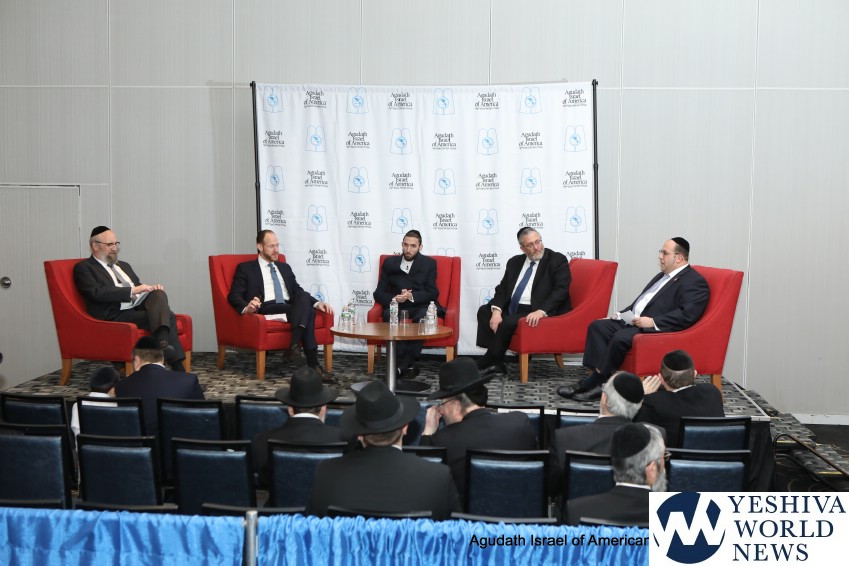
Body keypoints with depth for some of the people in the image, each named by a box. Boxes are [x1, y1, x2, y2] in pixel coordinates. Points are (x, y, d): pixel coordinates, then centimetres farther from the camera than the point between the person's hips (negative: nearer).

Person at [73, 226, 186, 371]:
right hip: (116, 315, -7)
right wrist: (132, 290, -18)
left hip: (140, 307, 7)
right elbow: (97, 293, -13)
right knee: (167, 317, -27)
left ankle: (163, 342, -40)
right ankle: (178, 368, -31)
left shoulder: (124, 266, 28)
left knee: (159, 293, -26)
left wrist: (152, 288, 2)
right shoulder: (83, 268, 4)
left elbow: (139, 288, 27)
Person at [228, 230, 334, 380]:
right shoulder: (245, 268, 12)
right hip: (266, 309, -5)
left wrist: (317, 303, 0)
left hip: (292, 309, 5)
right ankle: (313, 364, -37)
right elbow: (234, 295, 0)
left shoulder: (285, 267, 28)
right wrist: (246, 308, -24)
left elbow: (299, 292, 21)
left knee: (304, 297, -31)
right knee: (307, 312, -32)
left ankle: (294, 344, -40)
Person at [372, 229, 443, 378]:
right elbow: (379, 293, 7)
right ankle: (410, 364, -33)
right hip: (396, 305, 1)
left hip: (420, 306, -1)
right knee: (389, 315, -32)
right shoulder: (389, 263, 11)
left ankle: (403, 365, -30)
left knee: (422, 317, -35)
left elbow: (432, 293, -2)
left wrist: (412, 296, -21)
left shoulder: (429, 263, 7)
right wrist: (394, 299, -17)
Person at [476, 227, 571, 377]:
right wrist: (496, 310, -12)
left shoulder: (557, 260, -3)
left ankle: (484, 364, -11)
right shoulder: (514, 262, 14)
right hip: (512, 308, 7)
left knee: (508, 322, -29)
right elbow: (502, 288, 9)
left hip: (537, 311, -6)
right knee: (484, 311, -13)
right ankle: (495, 363, -15)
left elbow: (561, 290, -14)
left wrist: (541, 311, -29)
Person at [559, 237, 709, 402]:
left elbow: (687, 315, -20)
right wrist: (622, 314, 10)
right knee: (597, 326, -6)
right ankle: (598, 376, -18)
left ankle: (595, 382, -16)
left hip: (657, 329, -9)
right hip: (632, 321, 10)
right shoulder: (663, 275, 22)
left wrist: (653, 322, -24)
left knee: (621, 338, -31)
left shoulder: (695, 282, -7)